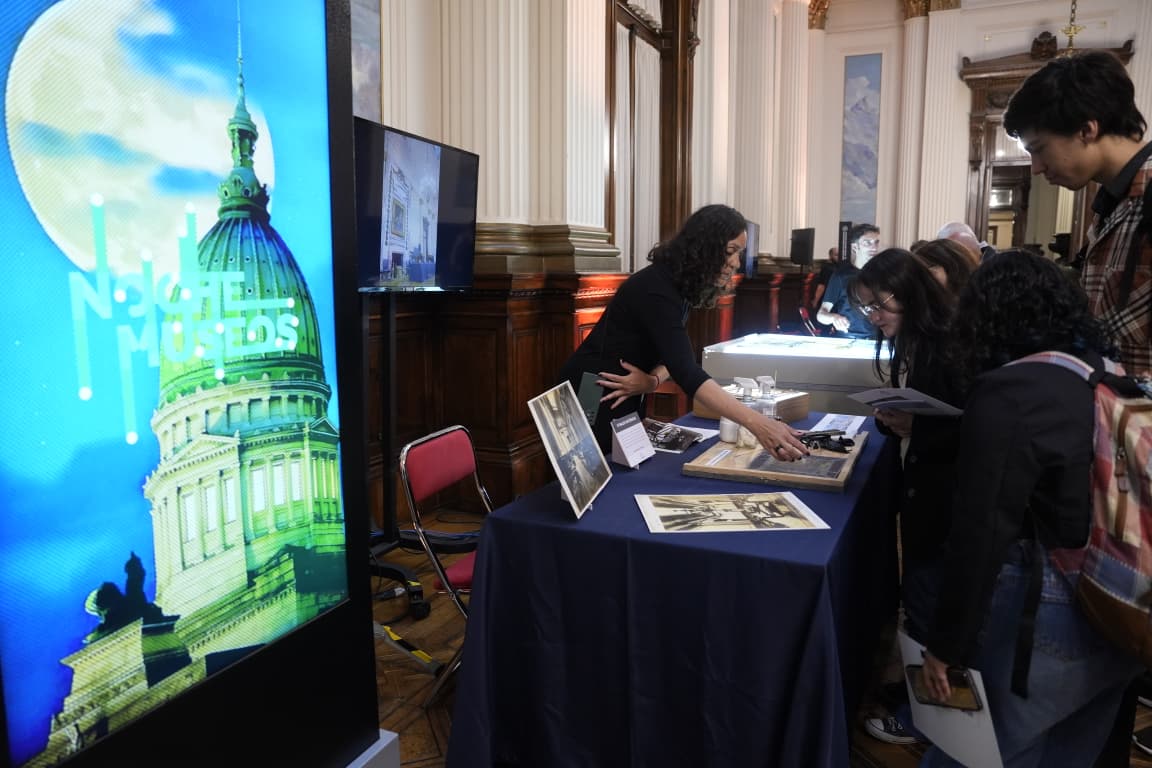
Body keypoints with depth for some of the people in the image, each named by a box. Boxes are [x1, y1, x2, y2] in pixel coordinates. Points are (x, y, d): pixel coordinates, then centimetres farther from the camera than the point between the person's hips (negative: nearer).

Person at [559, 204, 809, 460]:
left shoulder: (682, 285, 0)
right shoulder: (655, 289, -28)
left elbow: (674, 357, 3)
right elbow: (686, 372, -39)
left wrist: (653, 380, -20)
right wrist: (756, 423, -48)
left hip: (626, 401, 9)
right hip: (594, 401, -9)